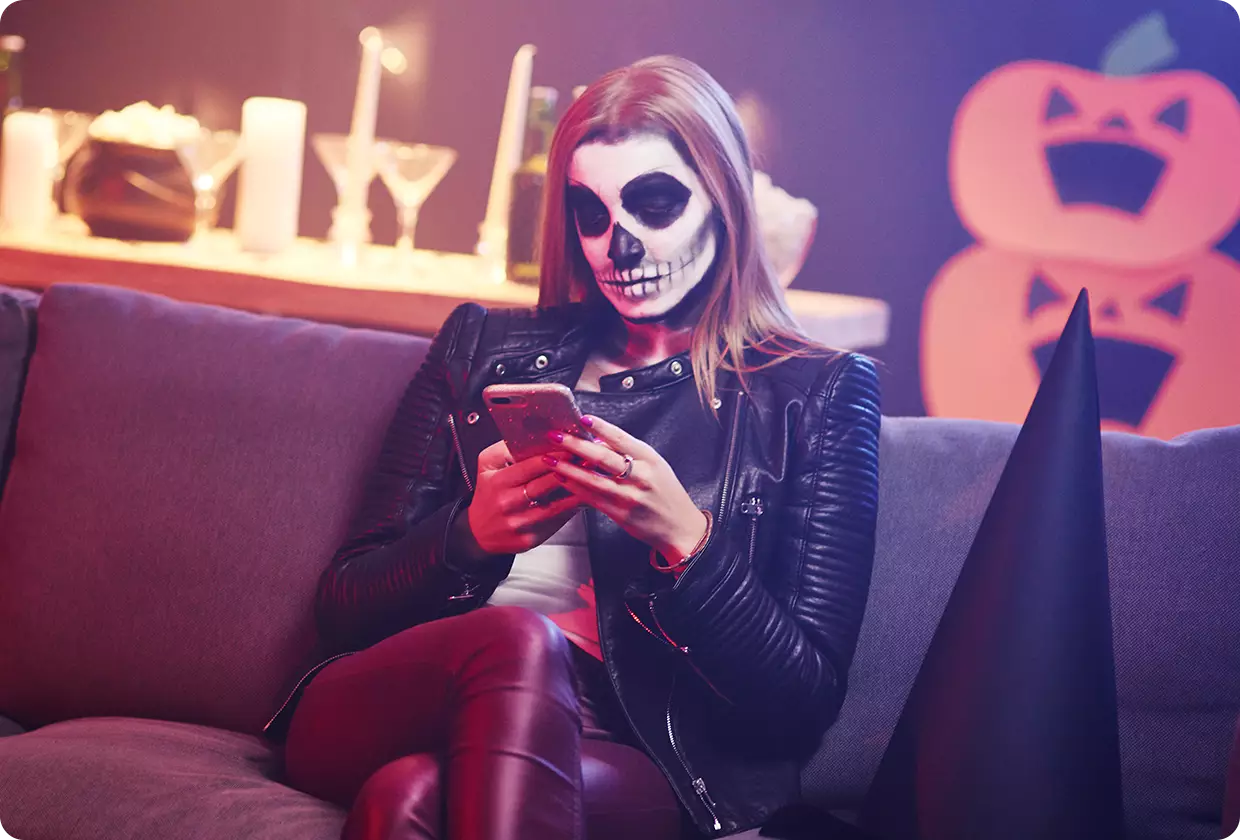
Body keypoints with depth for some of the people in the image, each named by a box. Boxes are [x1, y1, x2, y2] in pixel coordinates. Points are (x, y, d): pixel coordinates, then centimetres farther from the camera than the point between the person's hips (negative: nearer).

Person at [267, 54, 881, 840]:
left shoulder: (818, 394, 10)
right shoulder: (484, 346, 18)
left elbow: (807, 700, 3)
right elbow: (345, 604, 14)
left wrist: (684, 539, -13)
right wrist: (470, 534, -7)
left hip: (640, 767, -4)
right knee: (518, 640, -33)